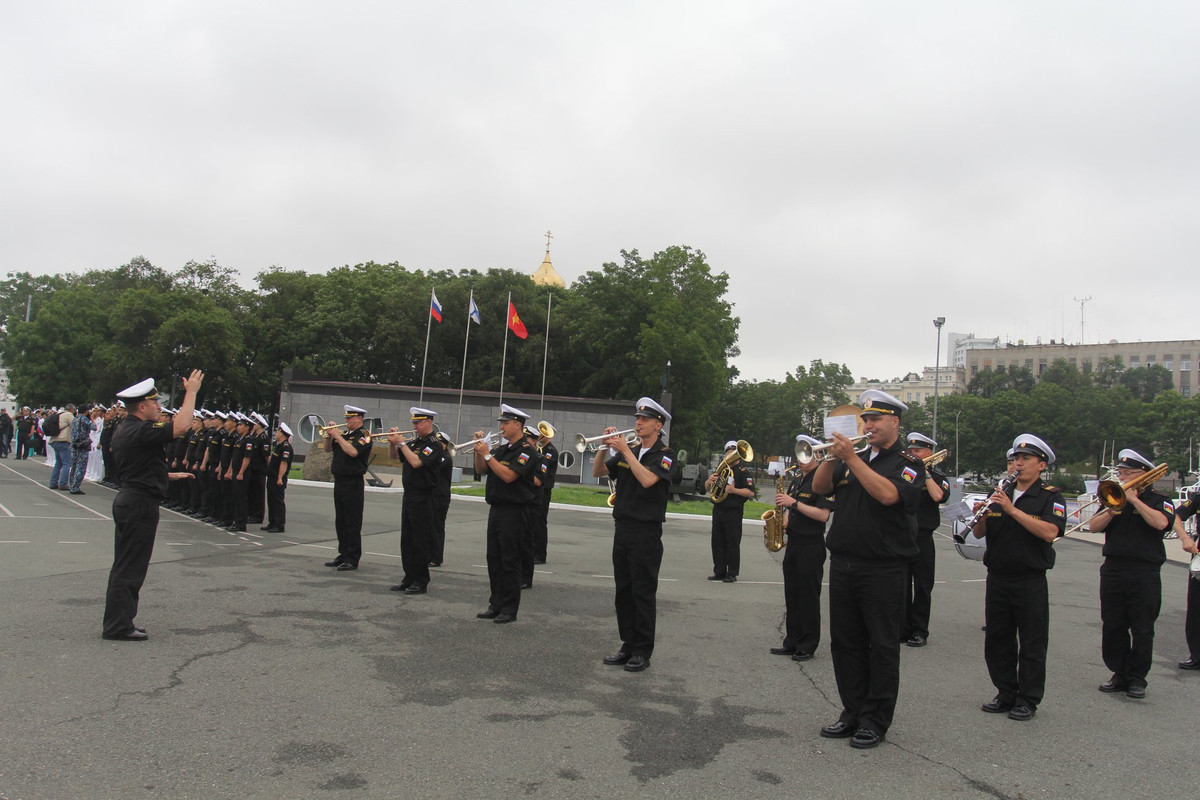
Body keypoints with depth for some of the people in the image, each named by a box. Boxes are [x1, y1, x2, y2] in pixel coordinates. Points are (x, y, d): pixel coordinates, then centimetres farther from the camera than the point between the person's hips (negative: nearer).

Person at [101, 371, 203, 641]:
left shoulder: (124, 431, 15)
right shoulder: (140, 431, -18)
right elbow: (180, 426, -25)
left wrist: (169, 475, 28)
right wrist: (191, 392, -17)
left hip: (128, 500, 11)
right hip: (141, 504, -11)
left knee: (125, 565, 16)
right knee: (130, 567, -4)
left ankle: (117, 622, 24)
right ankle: (118, 626, 2)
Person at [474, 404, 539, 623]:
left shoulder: (527, 451, -11)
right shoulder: (501, 448, 13)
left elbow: (508, 476, -23)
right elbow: (481, 470, 12)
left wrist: (487, 454, -19)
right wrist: (479, 449, -1)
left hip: (512, 512, -8)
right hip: (495, 509, 8)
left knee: (509, 562, -2)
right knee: (494, 559, 11)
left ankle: (510, 609, 5)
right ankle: (496, 604, 20)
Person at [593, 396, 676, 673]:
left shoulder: (665, 454, -6)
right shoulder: (627, 452, 12)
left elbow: (647, 480, -23)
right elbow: (597, 472, 11)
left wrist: (624, 450, -20)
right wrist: (605, 447, -4)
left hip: (646, 533, -6)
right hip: (622, 528, 7)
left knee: (643, 593, -1)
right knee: (623, 592, 11)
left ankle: (643, 652, 7)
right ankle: (628, 646, 20)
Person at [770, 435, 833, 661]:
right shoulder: (797, 479, 14)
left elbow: (822, 515, -21)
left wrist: (794, 503, -22)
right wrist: (785, 523, 5)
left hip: (811, 546, -8)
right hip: (793, 542, 8)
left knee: (809, 596, 0)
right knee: (792, 595, 12)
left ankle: (808, 646, 9)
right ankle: (792, 642, 20)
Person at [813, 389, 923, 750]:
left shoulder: (908, 463, -3)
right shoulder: (853, 459, 14)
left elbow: (888, 494, -22)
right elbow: (819, 487, 5)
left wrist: (851, 457, -21)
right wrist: (832, 457, -11)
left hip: (883, 569, -6)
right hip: (843, 565, 6)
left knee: (882, 646, 3)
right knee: (845, 643, 11)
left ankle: (876, 721, 12)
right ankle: (853, 713, 23)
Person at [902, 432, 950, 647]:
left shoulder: (937, 477, 4)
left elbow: (939, 496, -17)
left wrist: (925, 474, -12)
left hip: (921, 538, -3)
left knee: (922, 587, 3)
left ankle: (920, 631, 11)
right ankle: (903, 628, 17)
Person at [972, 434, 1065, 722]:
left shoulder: (1050, 496, -3)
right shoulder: (1000, 493, 11)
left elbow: (1050, 532, -21)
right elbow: (979, 533, 8)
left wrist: (1012, 509, -25)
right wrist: (981, 515, -13)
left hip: (1031, 582, -5)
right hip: (997, 577, 5)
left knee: (1032, 644, 4)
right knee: (997, 641, 11)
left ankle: (1028, 700, 15)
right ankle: (1006, 694, 23)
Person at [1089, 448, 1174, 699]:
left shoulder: (1159, 500, 2)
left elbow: (1161, 523, -21)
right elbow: (1093, 526, 2)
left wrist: (1134, 499, -16)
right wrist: (1112, 510, -14)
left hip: (1145, 573, -4)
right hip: (1113, 569, 4)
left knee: (1142, 631, 3)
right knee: (1112, 628, 7)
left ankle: (1137, 678, 13)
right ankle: (1120, 674, 18)